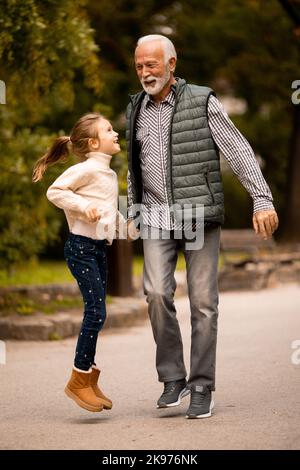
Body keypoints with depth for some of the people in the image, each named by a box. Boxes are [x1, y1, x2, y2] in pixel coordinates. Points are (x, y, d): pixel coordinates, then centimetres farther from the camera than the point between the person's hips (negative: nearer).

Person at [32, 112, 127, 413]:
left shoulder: (109, 174, 15)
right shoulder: (87, 169, -12)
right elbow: (55, 191, -14)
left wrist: (124, 225, 11)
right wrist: (83, 206, -23)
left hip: (99, 248, 9)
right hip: (81, 247, -9)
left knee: (96, 314, 12)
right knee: (96, 312, -11)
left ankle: (89, 378, 20)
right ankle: (78, 380, -3)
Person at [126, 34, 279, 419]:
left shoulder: (202, 103, -5)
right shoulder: (136, 110, 10)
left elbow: (238, 151, -10)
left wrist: (262, 199, -20)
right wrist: (132, 211, 19)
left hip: (199, 214, -3)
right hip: (156, 217, 3)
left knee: (203, 301, -3)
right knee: (157, 293, -14)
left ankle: (202, 387, 6)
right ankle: (172, 379, -1)